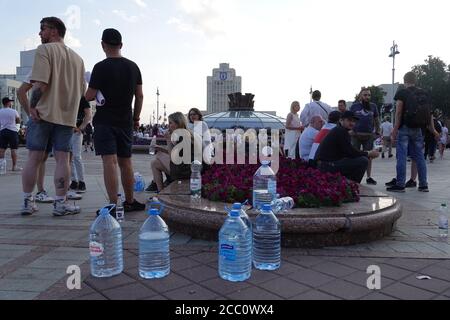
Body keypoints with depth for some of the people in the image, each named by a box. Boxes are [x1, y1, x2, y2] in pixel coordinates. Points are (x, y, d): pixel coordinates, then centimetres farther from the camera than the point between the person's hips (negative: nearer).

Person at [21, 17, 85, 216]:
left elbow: (40, 83, -15)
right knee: (62, 159, 4)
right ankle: (61, 203, 5)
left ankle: (28, 202, 13)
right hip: (67, 116, 4)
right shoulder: (77, 58, 14)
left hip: (43, 113, -4)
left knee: (34, 158, 5)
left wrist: (32, 106, -6)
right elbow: (82, 91, 15)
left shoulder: (45, 50, -4)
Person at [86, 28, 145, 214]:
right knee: (125, 162, 13)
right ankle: (130, 202, 22)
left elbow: (89, 96, -9)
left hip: (105, 121, -5)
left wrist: (88, 94, 14)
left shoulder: (101, 67, -9)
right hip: (126, 122, 5)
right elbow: (140, 96, 8)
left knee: (109, 161, -8)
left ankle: (113, 205, -12)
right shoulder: (133, 67, 7)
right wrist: (136, 118, 16)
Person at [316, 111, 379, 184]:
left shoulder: (337, 130, 21)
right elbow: (350, 152, -16)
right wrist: (368, 154, -4)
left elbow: (346, 152, 21)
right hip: (329, 166, -11)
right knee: (363, 161, -15)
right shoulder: (341, 131, -11)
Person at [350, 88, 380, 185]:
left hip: (369, 135, 2)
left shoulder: (373, 106, 11)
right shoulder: (355, 106, 4)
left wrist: (377, 132, 10)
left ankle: (369, 177, 13)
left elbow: (376, 120, 16)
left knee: (369, 156, 6)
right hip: (356, 135, -2)